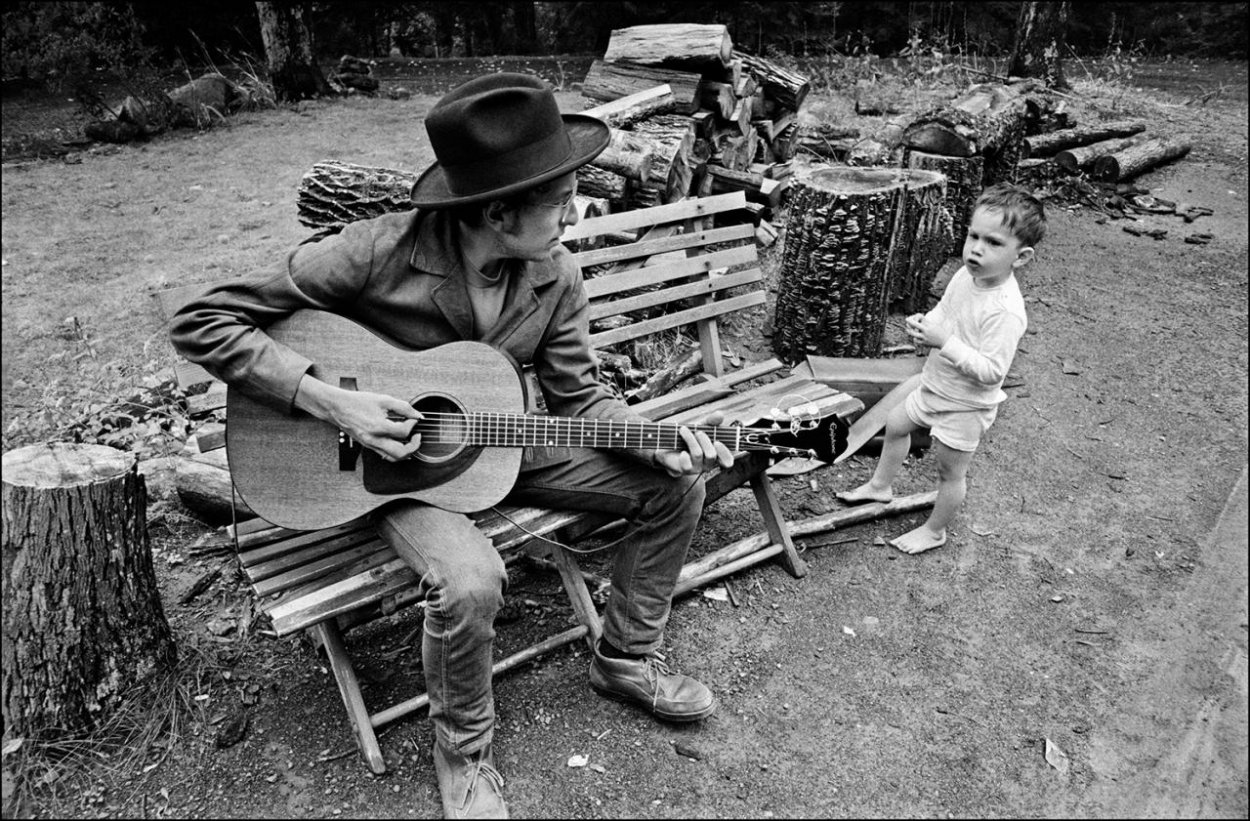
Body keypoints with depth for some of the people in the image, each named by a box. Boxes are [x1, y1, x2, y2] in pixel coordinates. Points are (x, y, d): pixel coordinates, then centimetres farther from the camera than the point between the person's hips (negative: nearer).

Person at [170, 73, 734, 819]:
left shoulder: (555, 275, -11)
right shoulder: (378, 253, -26)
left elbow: (579, 397, -2)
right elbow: (203, 323, -20)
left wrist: (663, 441, -19)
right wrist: (329, 400, -30)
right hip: (393, 457, -5)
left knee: (677, 486, -2)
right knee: (470, 580, -36)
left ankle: (626, 660, 18)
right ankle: (463, 749, -2)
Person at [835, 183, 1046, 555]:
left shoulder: (1006, 311, -33)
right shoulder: (965, 276, -8)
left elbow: (991, 370, -35)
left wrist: (945, 342, -38)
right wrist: (923, 323, -13)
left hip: (965, 405, -8)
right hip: (935, 385, 8)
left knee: (950, 472, 12)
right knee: (895, 423, 25)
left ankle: (934, 531, 35)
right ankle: (880, 486, 48)